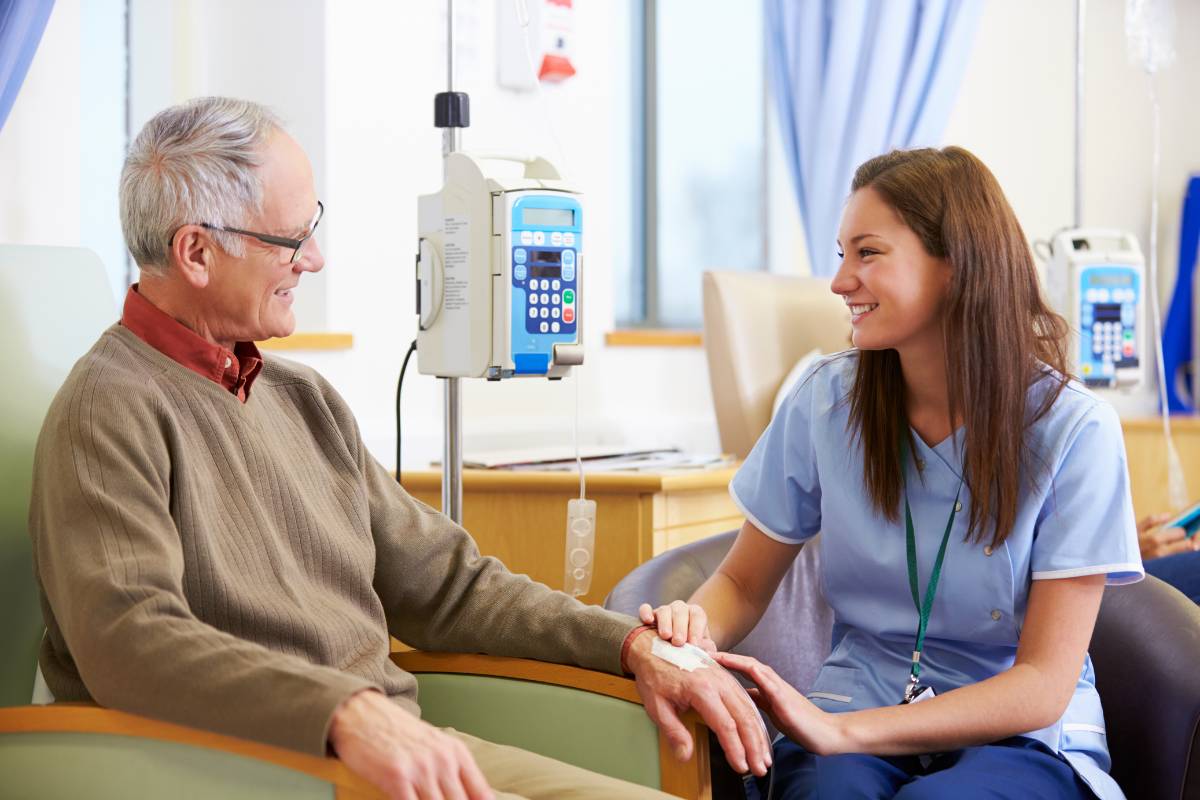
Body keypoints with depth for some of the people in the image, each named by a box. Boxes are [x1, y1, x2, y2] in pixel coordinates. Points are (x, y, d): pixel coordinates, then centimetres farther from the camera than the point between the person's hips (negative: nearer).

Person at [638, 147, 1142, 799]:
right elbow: (742, 584, 8)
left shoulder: (1073, 431, -10)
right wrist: (695, 630, -17)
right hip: (856, 710, 2)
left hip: (1022, 740, -1)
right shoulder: (826, 401, -2)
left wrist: (844, 730, -23)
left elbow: (1044, 684, -12)